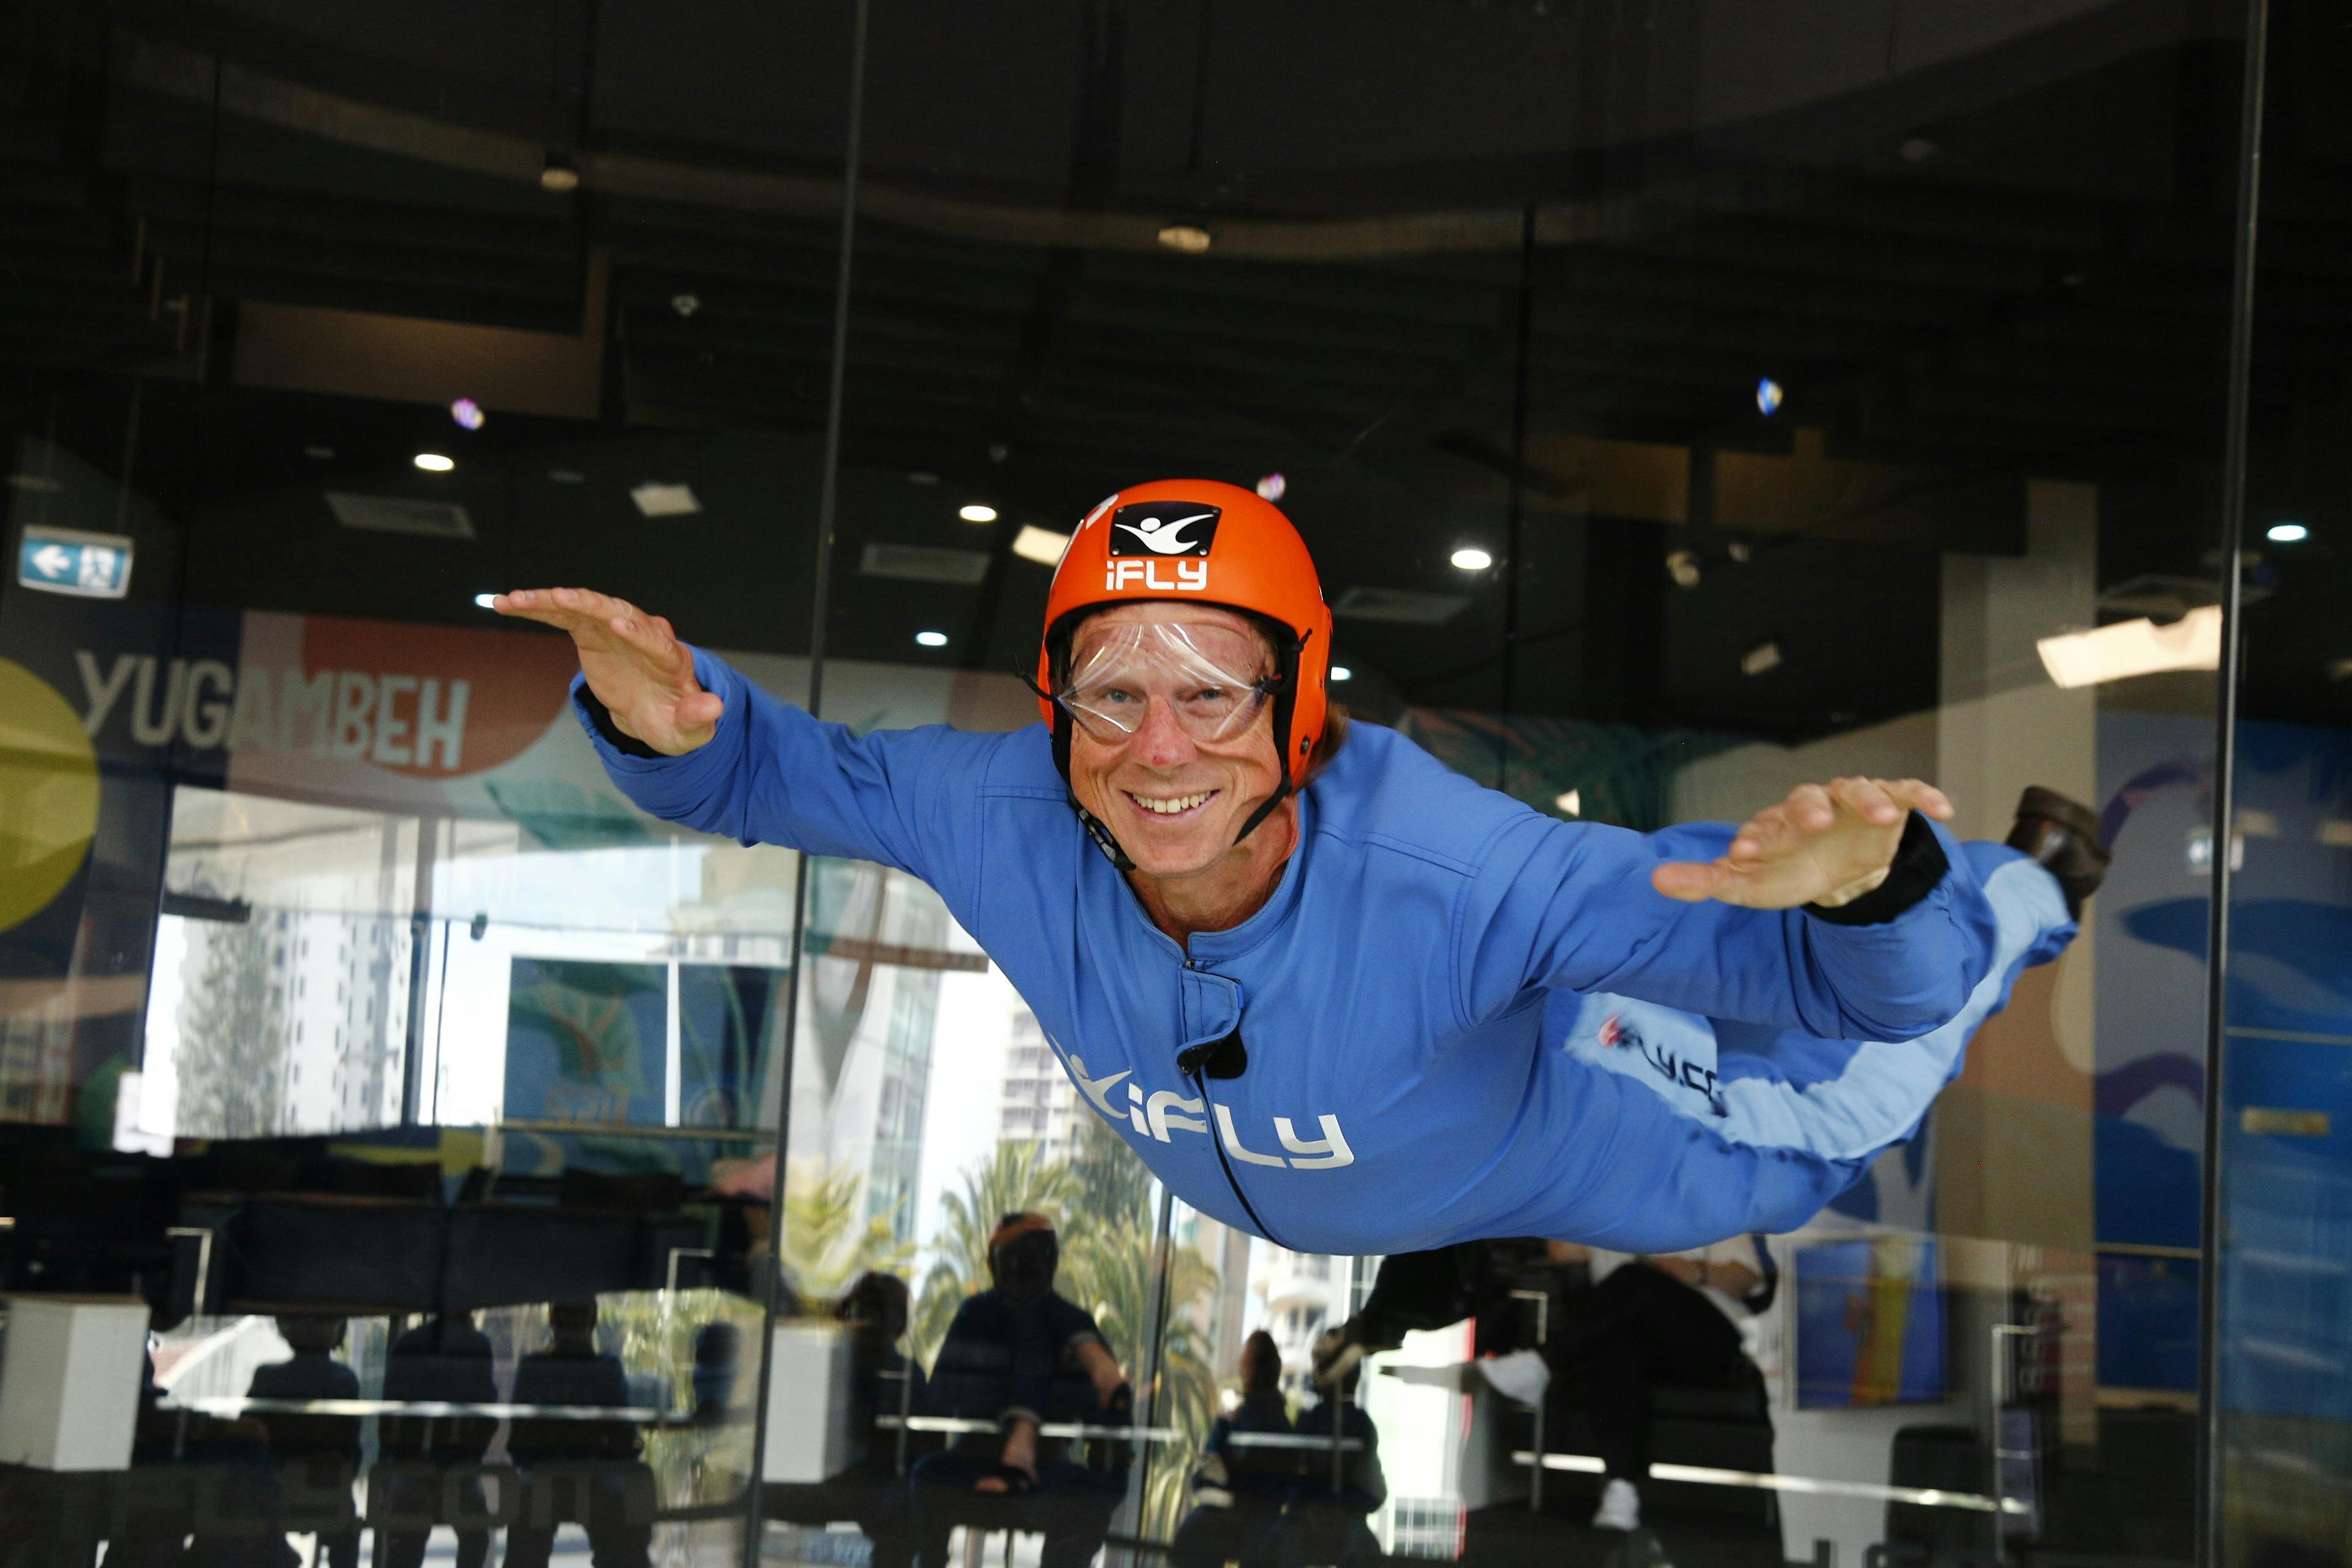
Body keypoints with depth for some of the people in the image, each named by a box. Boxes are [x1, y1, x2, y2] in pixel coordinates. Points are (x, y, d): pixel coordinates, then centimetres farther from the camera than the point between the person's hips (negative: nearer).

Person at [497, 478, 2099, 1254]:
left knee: (1775, 1185, 21)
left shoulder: (1453, 873, -48)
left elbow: (1867, 983, -46)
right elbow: (769, 771, -18)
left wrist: (1877, 892, -71)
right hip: (1234, 1202, 4)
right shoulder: (1003, 821, -36)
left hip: (1522, 1176, -3)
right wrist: (665, 720, -43)